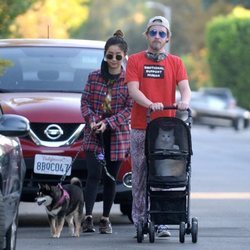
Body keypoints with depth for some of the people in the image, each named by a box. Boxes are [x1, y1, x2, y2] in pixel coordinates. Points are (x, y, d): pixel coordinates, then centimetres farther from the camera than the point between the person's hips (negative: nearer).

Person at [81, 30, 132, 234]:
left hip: (118, 135, 0)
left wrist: (107, 123, -16)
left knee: (110, 178, 5)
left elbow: (130, 108, -6)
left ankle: (106, 219, 13)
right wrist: (92, 121, -13)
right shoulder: (94, 77, 6)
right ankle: (88, 217, -18)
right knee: (94, 174, -12)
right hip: (94, 135, 0)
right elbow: (85, 102, 6)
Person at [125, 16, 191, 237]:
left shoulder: (175, 62, 11)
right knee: (140, 176, 0)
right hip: (140, 128, -1)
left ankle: (161, 223, -1)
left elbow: (185, 88, -1)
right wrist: (150, 104, -23)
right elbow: (133, 89, -5)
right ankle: (140, 222, 4)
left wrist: (184, 101, -25)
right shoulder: (135, 60, 7)